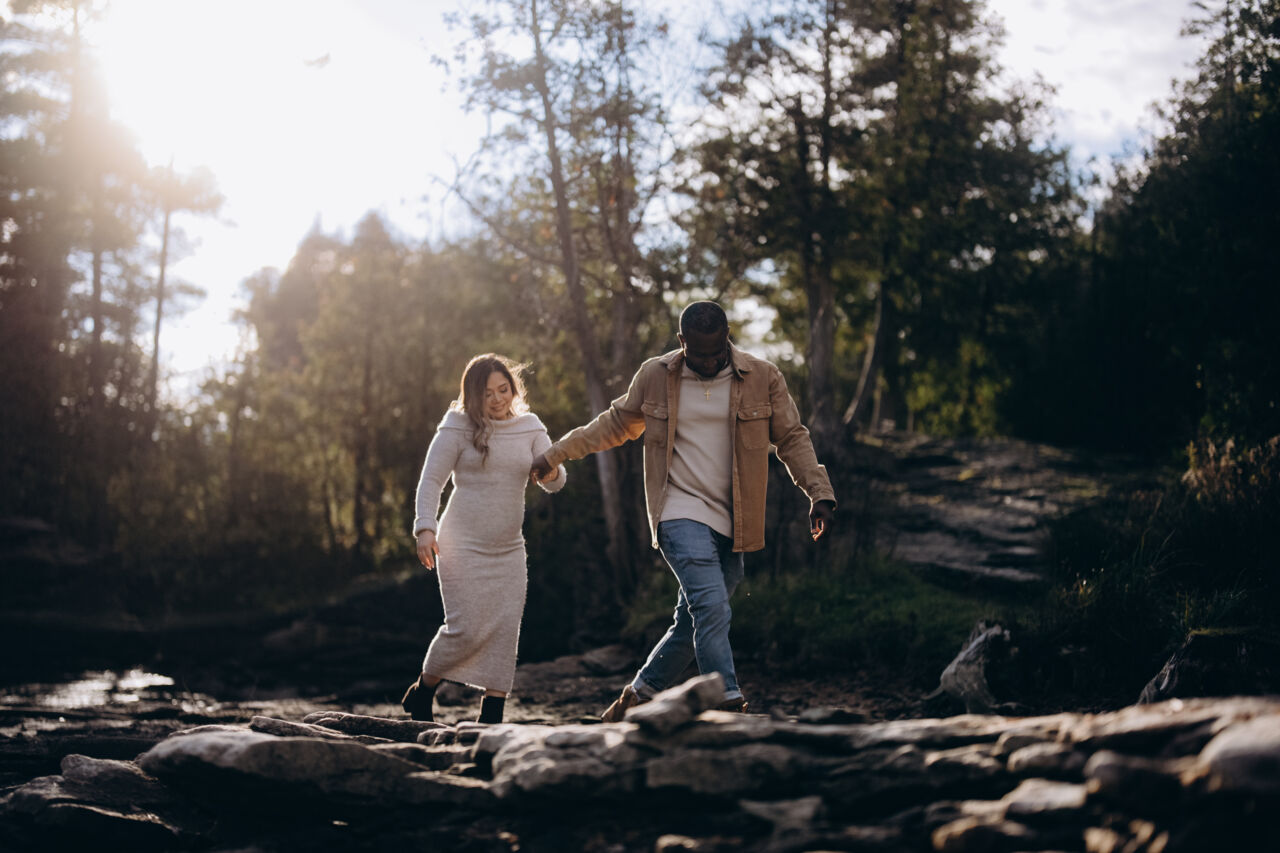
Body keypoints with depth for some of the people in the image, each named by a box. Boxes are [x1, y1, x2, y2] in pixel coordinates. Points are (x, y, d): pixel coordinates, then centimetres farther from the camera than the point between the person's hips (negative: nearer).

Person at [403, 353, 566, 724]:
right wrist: (425, 527, -20)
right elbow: (431, 480, -4)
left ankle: (491, 718, 0)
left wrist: (551, 472, -23)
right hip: (463, 544, -4)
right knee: (466, 628, -10)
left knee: (505, 630, -4)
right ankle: (422, 693, 13)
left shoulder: (530, 427, 7)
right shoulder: (458, 427, -3)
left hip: (508, 548, 4)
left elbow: (554, 483, 2)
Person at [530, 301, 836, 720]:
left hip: (731, 524, 3)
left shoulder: (763, 378, 1)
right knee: (712, 607, -22)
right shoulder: (654, 376, 2)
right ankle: (729, 705, -24)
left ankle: (636, 697, 27)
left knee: (693, 623, 9)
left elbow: (792, 438, 8)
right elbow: (616, 424, 16)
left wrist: (819, 492, -4)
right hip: (681, 513, -2)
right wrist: (555, 453, 17)